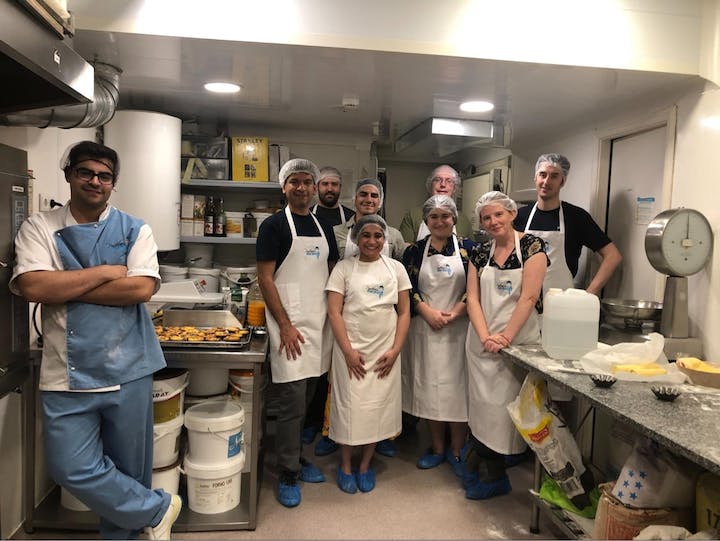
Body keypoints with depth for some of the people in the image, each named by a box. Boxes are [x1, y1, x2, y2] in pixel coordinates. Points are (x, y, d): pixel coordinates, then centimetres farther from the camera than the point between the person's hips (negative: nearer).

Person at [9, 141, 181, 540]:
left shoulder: (135, 230, 2)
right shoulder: (39, 228, 3)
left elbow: (143, 288, -13)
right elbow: (33, 287, -13)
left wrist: (65, 289, -12)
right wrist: (106, 272, -12)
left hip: (127, 369, 0)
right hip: (67, 373, 1)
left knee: (128, 467, 12)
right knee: (71, 468, 2)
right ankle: (157, 508, 22)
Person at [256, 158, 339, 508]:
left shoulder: (323, 227, 13)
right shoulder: (274, 226, -4)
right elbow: (265, 278, -9)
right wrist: (285, 326, -14)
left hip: (320, 324, 6)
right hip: (290, 325, -6)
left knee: (306, 398, 15)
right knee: (292, 401, -3)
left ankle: (297, 458, 32)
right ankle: (287, 475, 12)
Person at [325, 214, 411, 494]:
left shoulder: (396, 268, 7)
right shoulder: (344, 268, 0)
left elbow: (404, 312, 6)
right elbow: (334, 312, -5)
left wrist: (395, 350, -4)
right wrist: (348, 351, -12)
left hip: (385, 351, 2)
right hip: (351, 349, -2)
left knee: (378, 406, 7)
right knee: (350, 405, 3)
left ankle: (365, 465, 27)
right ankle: (345, 465, 25)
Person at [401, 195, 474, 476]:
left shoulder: (467, 248, 3)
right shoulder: (414, 250, 6)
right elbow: (408, 288, 1)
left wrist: (454, 313, -14)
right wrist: (428, 312, -13)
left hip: (459, 329, -1)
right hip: (425, 329, 2)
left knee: (458, 387, 3)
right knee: (429, 387, 8)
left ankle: (456, 450, 20)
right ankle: (437, 448, 25)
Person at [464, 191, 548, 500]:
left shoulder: (532, 246, -6)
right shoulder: (479, 253, 7)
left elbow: (529, 296, -14)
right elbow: (473, 298, 1)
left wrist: (506, 337, -18)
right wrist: (485, 336, -13)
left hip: (518, 341, -4)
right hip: (481, 341, 4)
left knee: (503, 406, 2)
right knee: (483, 404, 10)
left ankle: (487, 471, 22)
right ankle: (491, 473, 28)